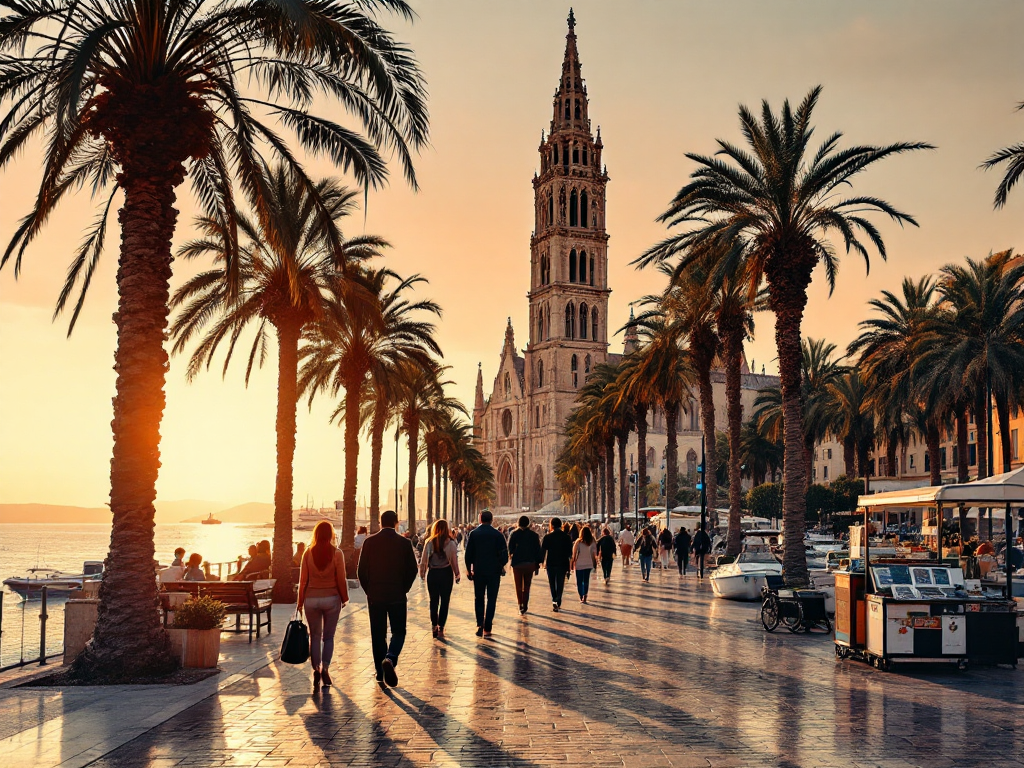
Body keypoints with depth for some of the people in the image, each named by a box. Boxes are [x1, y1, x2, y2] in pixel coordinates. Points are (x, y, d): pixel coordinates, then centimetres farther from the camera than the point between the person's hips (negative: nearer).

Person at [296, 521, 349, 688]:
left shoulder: (308, 552, -4)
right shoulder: (336, 553, -8)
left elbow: (303, 579, -1)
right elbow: (341, 579, -6)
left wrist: (300, 602, 8)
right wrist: (344, 598, 8)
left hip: (311, 599, 1)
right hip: (331, 598, -1)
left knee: (315, 636, 11)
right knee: (328, 636, 9)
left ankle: (316, 670, 4)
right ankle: (325, 669, -3)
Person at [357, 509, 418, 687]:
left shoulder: (369, 542, -2)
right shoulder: (404, 543, -4)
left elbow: (361, 570, -1)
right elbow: (412, 569, -4)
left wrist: (369, 590, 10)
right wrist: (404, 589, 9)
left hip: (375, 596, 1)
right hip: (397, 595, -1)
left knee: (378, 634, 11)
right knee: (398, 631, 8)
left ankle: (380, 671, 15)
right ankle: (390, 658, -18)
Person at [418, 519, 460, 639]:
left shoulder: (429, 542, -4)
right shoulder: (450, 543, -8)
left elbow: (424, 559, -2)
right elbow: (454, 560, -6)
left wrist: (422, 573, 10)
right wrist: (457, 574, 5)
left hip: (432, 574, 2)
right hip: (446, 573, -1)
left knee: (433, 601, 15)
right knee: (444, 601, 6)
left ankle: (434, 627, 20)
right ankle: (440, 629, 3)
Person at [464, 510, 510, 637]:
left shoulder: (473, 534, -2)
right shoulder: (497, 534, -6)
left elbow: (468, 553, 1)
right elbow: (504, 553, -6)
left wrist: (468, 569, 11)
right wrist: (501, 566, 11)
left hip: (478, 571, 1)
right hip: (494, 571, -1)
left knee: (479, 599, 15)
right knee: (491, 600, 5)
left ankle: (479, 625, 3)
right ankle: (487, 629, 2)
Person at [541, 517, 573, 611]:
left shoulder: (547, 537, -6)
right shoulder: (566, 537, -1)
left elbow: (543, 551, -7)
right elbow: (570, 552, 4)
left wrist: (541, 562, 1)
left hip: (551, 564, -1)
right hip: (563, 564, 1)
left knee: (552, 584, 15)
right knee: (560, 584, 7)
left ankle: (554, 601, 7)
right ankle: (557, 602, -3)